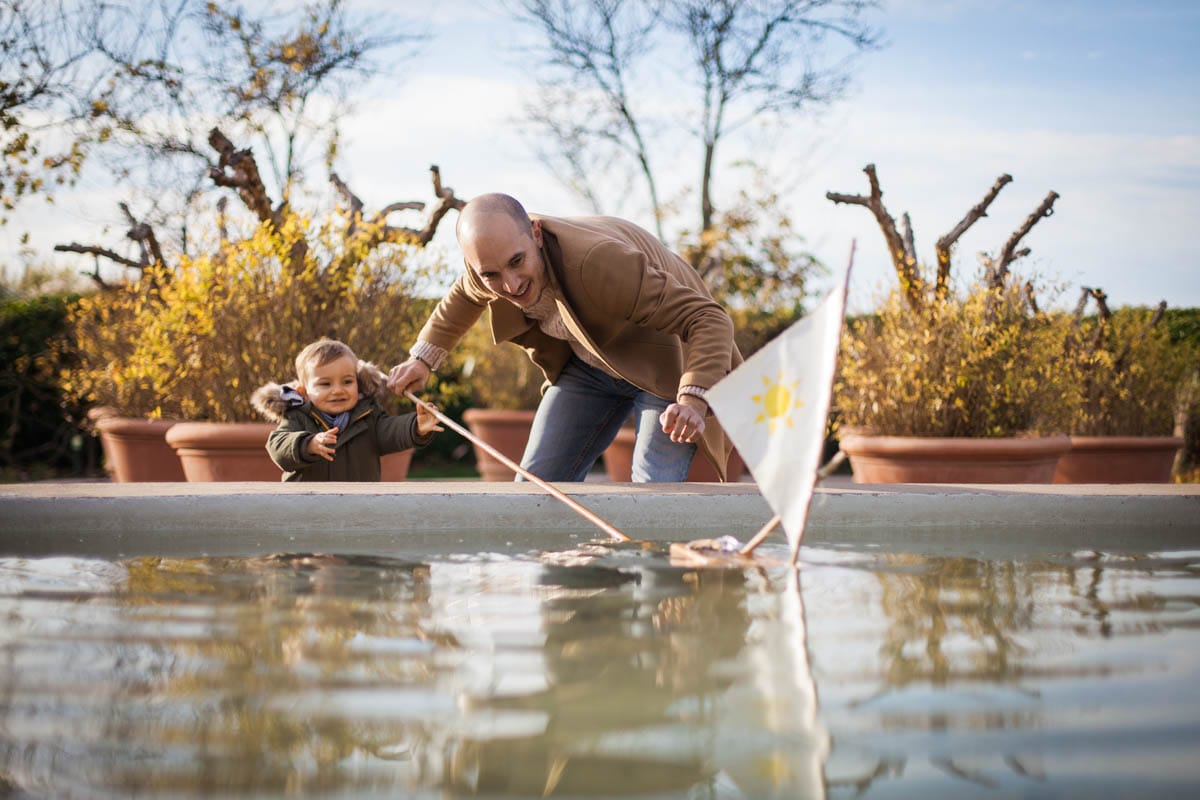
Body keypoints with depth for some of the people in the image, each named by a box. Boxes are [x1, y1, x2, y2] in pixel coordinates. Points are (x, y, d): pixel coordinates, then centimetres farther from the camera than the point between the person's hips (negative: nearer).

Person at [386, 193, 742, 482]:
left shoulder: (599, 262, -40)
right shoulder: (491, 262, -18)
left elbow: (710, 319, -41)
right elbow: (464, 295, 12)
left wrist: (694, 399, -56)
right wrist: (424, 357, 14)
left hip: (661, 362, -6)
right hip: (586, 363, 7)